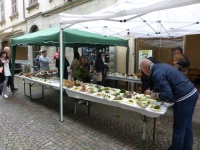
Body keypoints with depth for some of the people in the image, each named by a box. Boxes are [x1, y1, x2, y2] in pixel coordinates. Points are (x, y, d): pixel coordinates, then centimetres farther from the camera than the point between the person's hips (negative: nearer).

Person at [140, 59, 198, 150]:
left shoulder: (157, 74, -20)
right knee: (187, 126, 22)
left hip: (184, 98, -10)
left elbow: (168, 96, -23)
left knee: (178, 129, 9)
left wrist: (156, 95, -5)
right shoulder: (160, 66, 10)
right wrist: (152, 92, 32)